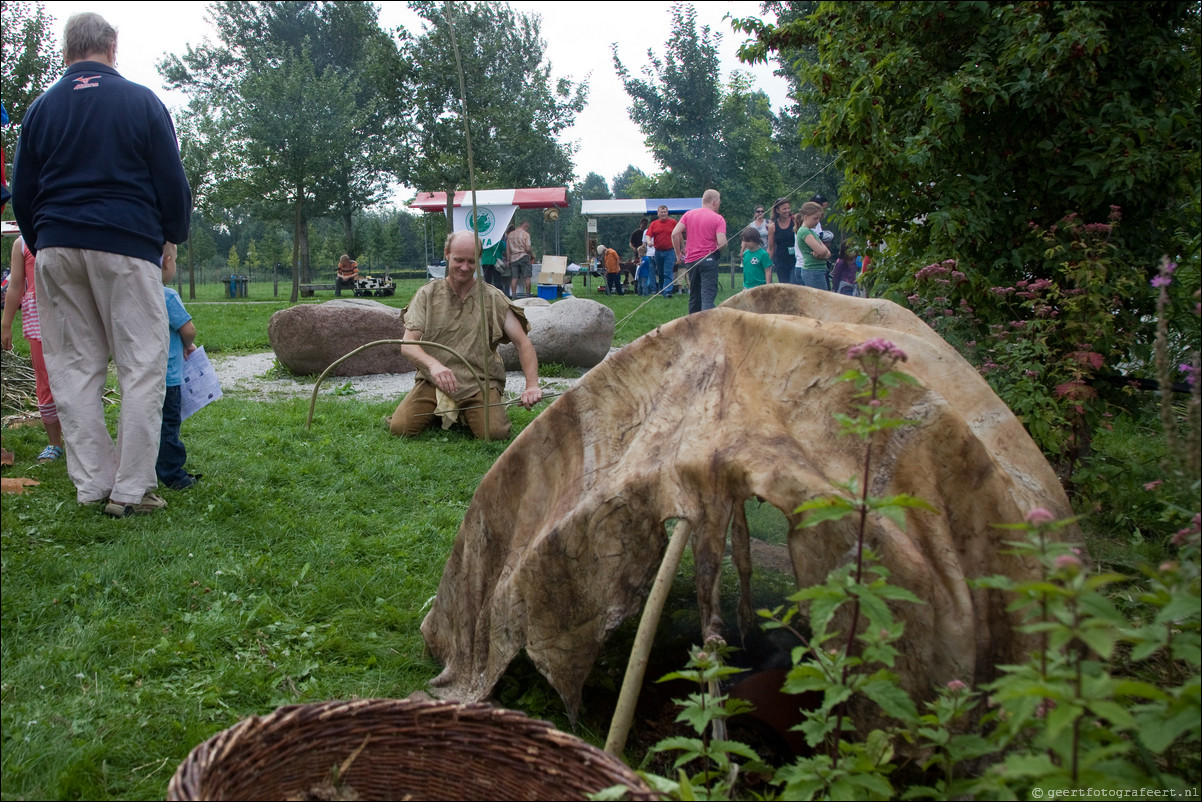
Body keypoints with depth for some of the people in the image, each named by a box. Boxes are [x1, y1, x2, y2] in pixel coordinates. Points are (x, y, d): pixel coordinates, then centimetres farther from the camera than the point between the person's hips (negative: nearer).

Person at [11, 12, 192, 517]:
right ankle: (132, 489, -4)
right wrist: (173, 235, 16)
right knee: (142, 365, -1)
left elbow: (21, 192, 13)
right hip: (127, 247, -4)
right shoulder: (141, 101, 2)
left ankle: (93, 484, 8)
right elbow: (171, 179, 1)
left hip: (56, 248, 4)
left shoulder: (40, 109, 11)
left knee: (74, 367, 8)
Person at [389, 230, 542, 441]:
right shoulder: (427, 294, 4)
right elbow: (408, 343, -6)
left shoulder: (493, 298, 4)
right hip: (434, 381, 1)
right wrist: (433, 364, -29)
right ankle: (438, 412, 14)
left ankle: (468, 414, 10)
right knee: (399, 427, -20)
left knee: (494, 432, -26)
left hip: (480, 382, 0)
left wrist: (532, 385, -17)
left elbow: (523, 343, 0)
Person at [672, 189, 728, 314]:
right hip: (709, 260, -4)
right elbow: (722, 243, -15)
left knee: (694, 296, 16)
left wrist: (678, 253, 6)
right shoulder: (718, 218, -4)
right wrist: (717, 249, 7)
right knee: (708, 296, -9)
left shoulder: (688, 214, 8)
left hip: (690, 260, 5)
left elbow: (675, 233, -2)